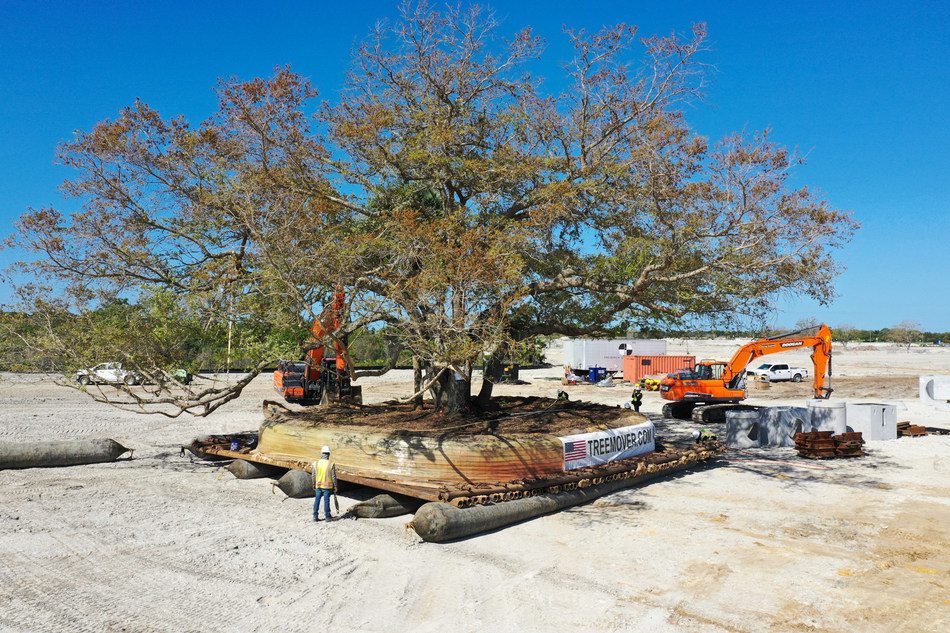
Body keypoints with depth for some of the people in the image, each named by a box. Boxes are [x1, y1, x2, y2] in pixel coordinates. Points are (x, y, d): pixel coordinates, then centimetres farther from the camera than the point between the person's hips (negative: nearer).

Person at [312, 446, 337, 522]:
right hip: (327, 487, -3)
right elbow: (334, 477, -9)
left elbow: (314, 476, 3)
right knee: (326, 501, 5)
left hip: (318, 486, 3)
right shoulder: (331, 464, -13)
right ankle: (327, 517, 13)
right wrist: (335, 487, 2)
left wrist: (314, 486, 16)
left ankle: (315, 516, 16)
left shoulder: (316, 463, -4)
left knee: (317, 500, 12)